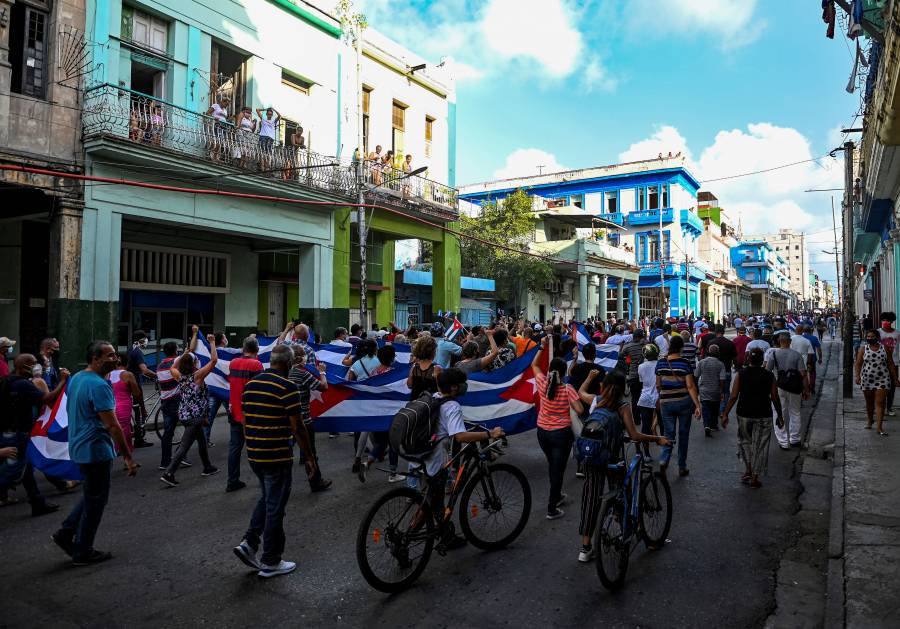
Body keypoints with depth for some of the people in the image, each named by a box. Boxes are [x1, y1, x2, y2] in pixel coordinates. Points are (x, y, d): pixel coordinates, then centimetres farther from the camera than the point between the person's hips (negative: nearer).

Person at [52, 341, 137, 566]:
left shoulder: (76, 378, 8)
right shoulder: (99, 385, -22)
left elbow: (71, 413, 19)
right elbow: (112, 425, -24)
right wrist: (128, 457, -20)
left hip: (79, 448, 9)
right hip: (96, 450, -9)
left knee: (91, 495, 25)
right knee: (95, 500, 5)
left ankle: (66, 533, 25)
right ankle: (83, 552, 15)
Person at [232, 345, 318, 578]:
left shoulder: (250, 385, 6)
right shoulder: (287, 387, -17)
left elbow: (245, 421, 13)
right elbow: (297, 427, -16)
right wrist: (310, 457, -8)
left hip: (253, 455, 7)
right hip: (278, 457, -7)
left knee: (266, 499, 25)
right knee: (275, 507, 5)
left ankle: (249, 543, 17)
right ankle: (270, 562, 16)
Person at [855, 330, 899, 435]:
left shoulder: (884, 349, 2)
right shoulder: (863, 350, 1)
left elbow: (891, 365, 5)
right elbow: (858, 364, -3)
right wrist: (857, 376, -17)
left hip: (882, 380, -1)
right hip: (867, 380, 1)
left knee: (880, 403, -6)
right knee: (869, 403, 14)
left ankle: (879, 427, -6)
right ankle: (869, 420, 35)